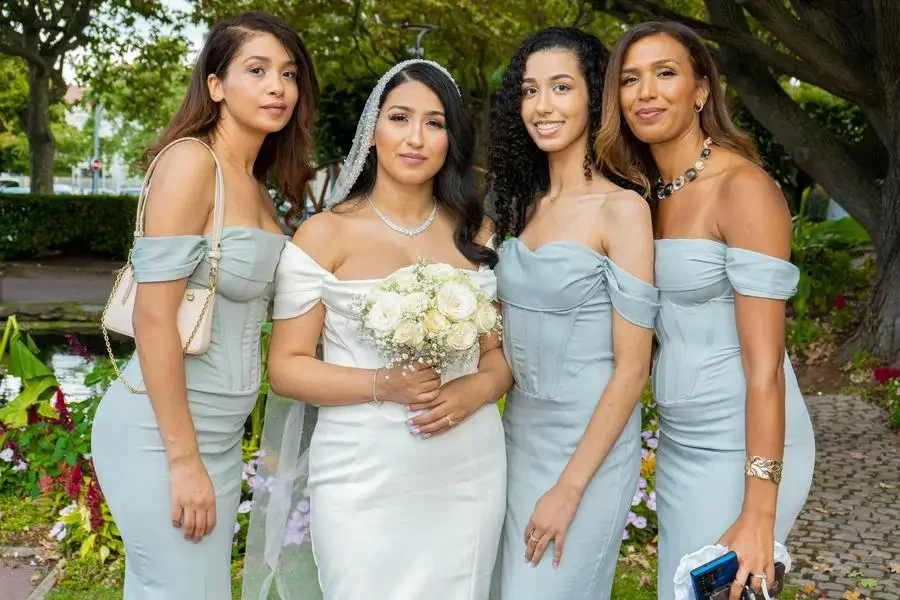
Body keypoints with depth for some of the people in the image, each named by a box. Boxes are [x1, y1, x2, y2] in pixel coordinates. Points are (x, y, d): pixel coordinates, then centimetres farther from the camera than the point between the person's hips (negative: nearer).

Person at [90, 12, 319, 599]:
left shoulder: (256, 186, 11)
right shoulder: (191, 160, -15)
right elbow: (153, 318, -19)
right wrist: (184, 458, -18)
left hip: (220, 434, 8)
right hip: (161, 437, -8)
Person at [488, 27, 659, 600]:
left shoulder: (621, 208, -13)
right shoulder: (526, 204, 7)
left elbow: (632, 368, -15)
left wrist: (569, 488, -16)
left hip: (589, 444, -6)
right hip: (520, 433, 7)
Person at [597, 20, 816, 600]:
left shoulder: (743, 188, -16)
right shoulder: (647, 193, 7)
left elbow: (764, 365, -19)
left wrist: (758, 515, -20)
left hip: (741, 449, -7)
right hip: (680, 443, 7)